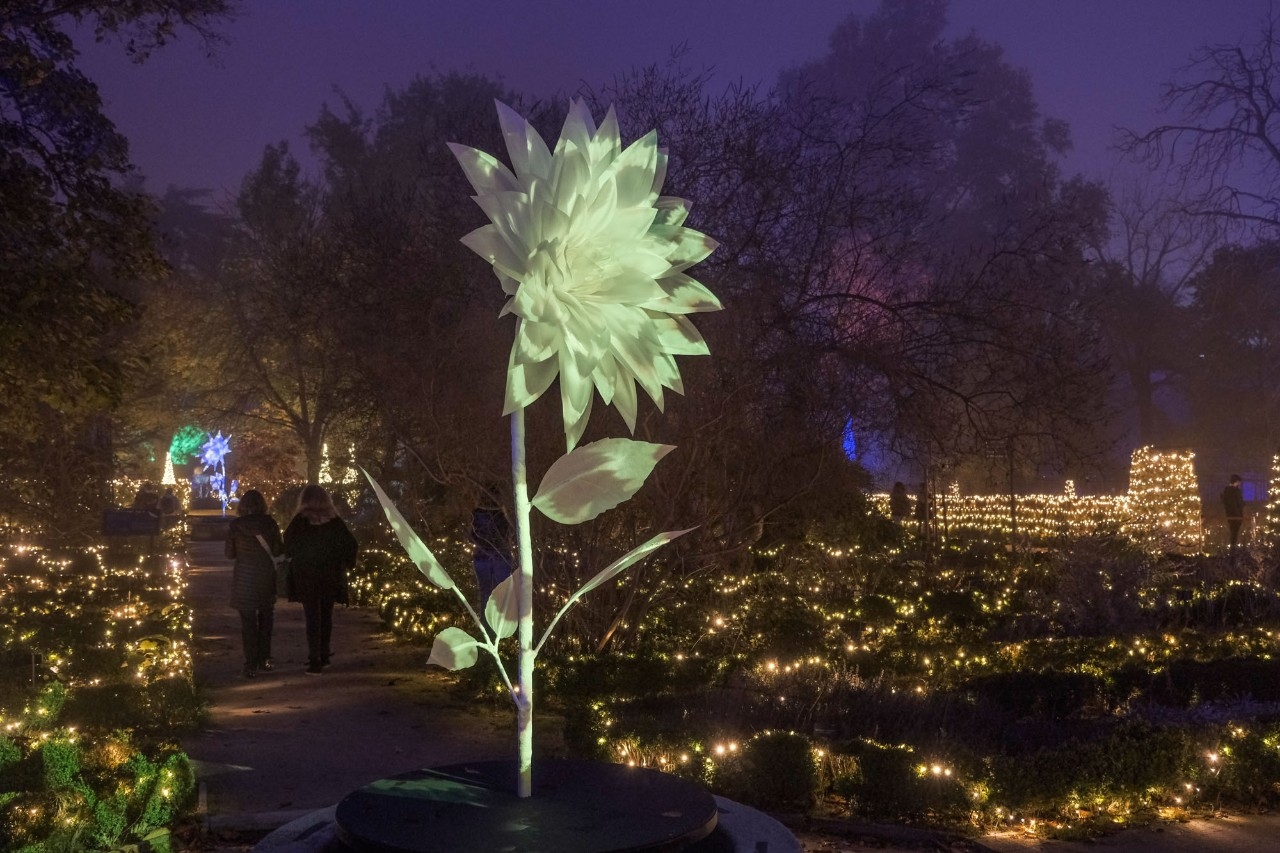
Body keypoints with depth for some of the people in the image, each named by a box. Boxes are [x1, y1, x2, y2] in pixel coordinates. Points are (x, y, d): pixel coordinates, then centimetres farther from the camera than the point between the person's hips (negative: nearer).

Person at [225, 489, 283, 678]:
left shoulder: (235, 525, -6)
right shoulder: (270, 523, -6)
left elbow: (230, 553, 0)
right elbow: (277, 551, -4)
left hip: (244, 577, -1)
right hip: (266, 575, 1)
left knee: (248, 621, 4)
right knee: (265, 619, 16)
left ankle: (251, 665, 2)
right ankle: (264, 660, 19)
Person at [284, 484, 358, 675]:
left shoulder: (299, 520, -8)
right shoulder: (334, 520, -2)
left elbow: (287, 545, -7)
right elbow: (351, 544, -4)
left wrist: (292, 559, 12)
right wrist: (345, 564, 9)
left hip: (305, 576, -2)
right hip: (330, 576, 2)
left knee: (312, 617, 0)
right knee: (326, 615, 15)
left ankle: (315, 660, -6)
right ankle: (324, 654, 23)